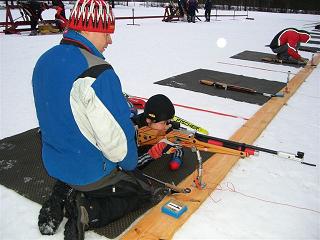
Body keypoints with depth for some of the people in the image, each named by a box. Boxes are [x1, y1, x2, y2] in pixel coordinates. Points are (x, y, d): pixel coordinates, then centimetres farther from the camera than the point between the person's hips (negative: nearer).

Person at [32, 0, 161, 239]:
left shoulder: (44, 61, -1)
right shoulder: (96, 72, -28)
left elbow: (57, 119, 9)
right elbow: (116, 136, -25)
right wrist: (130, 166, -5)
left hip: (54, 165, 8)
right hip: (92, 173, -7)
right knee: (144, 191, 15)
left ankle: (62, 195, 12)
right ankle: (87, 212, -3)